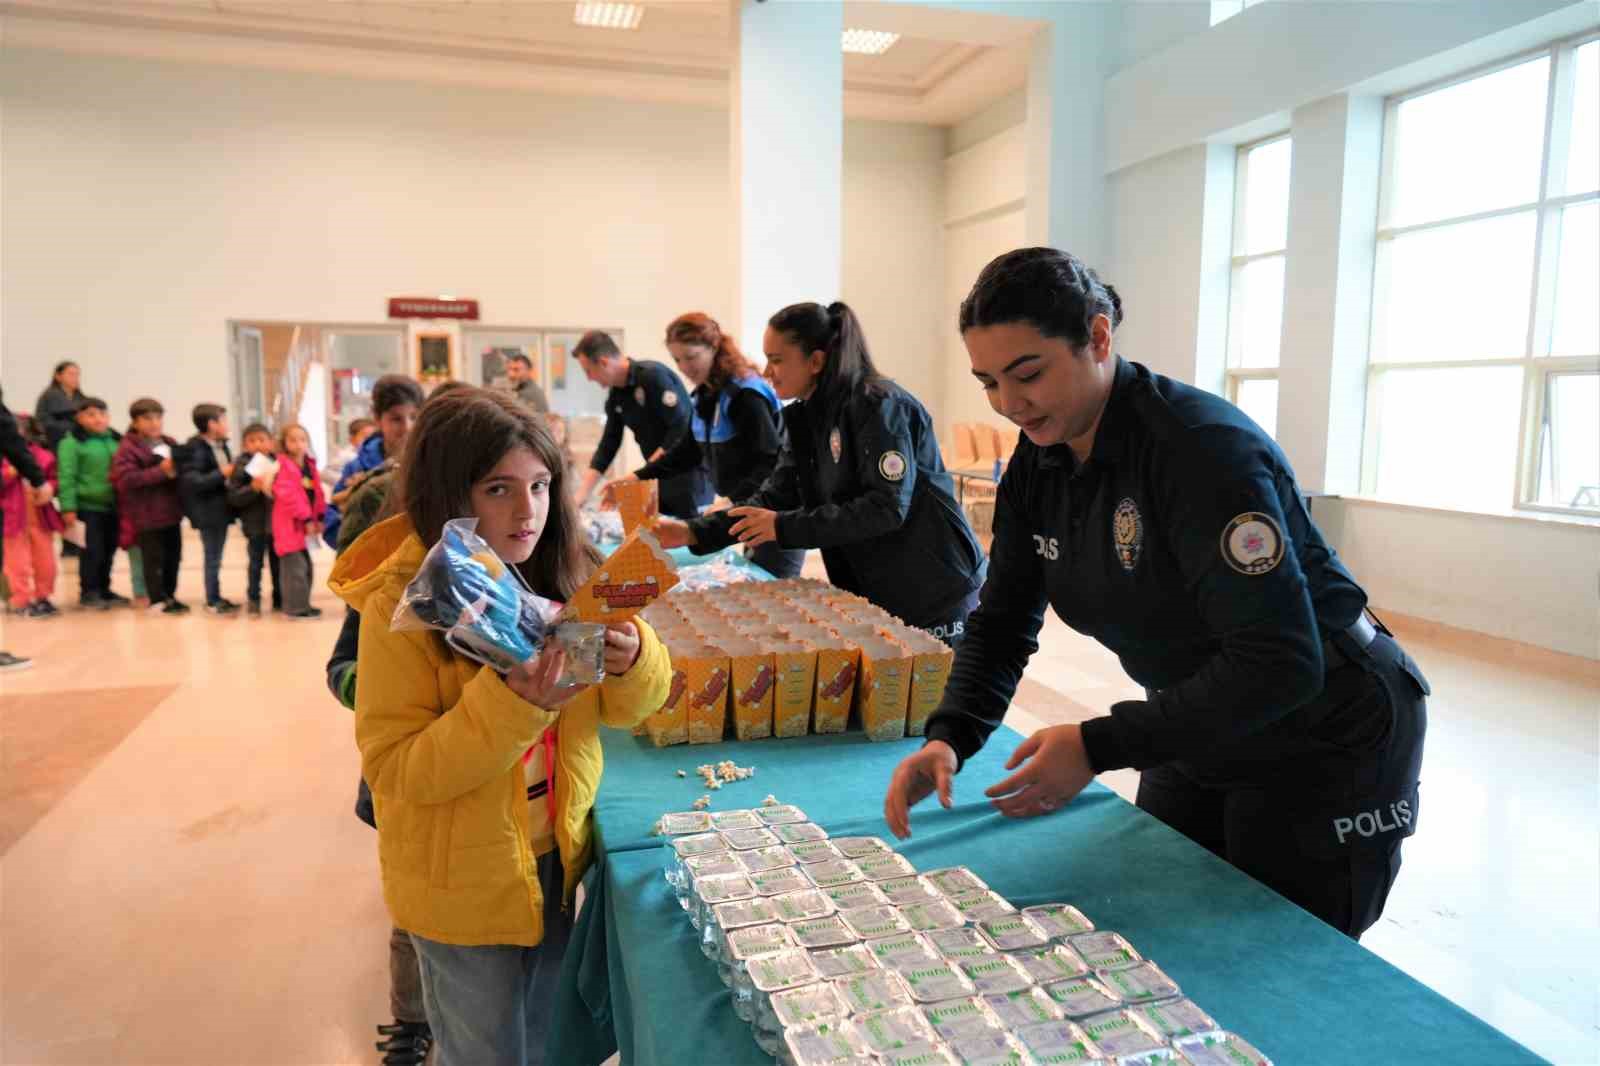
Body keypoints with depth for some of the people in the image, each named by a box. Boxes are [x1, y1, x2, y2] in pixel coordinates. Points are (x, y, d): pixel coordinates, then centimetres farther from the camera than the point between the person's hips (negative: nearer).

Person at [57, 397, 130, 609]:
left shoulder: (116, 440, 9)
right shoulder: (72, 443, -8)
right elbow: (67, 477, -12)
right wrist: (68, 507, -16)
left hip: (113, 506, 6)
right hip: (89, 506, -6)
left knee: (109, 550, 13)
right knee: (92, 551, -3)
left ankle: (104, 590, 25)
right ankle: (88, 593, 9)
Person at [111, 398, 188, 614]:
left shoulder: (170, 444, 12)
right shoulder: (128, 448, -9)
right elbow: (125, 478, -21)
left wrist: (178, 470, -2)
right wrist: (161, 472, -23)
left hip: (171, 511, 7)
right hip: (147, 513, -6)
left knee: (173, 555, 12)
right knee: (154, 558, -1)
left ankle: (170, 595, 23)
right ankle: (158, 599, 8)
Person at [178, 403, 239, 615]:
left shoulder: (222, 446, 10)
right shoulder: (195, 449, -14)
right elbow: (192, 482, -22)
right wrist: (222, 474, -21)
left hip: (222, 509, 8)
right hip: (208, 512, -8)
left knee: (216, 557, 15)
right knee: (213, 558, 0)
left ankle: (216, 597, 25)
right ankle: (212, 601, 10)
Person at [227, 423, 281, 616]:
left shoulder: (277, 463, 0)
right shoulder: (242, 466, -6)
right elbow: (233, 498, -11)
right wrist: (253, 487, -23)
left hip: (277, 522, 2)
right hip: (255, 524, -2)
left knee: (277, 562, 13)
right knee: (256, 563, 7)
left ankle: (279, 598, 25)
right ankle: (253, 600, 18)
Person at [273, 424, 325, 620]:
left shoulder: (310, 465, 12)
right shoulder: (283, 466, -12)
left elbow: (317, 492, 14)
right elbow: (288, 495, -19)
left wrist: (320, 517, 6)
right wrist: (306, 518, -20)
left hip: (307, 524, 8)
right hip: (289, 524, -8)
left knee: (306, 566, 16)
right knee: (296, 567, -8)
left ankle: (302, 604, 27)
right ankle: (296, 608, -2)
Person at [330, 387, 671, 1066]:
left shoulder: (562, 573, -9)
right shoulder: (401, 604, -20)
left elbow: (625, 708, -4)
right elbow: (394, 769, -21)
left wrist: (633, 658, -27)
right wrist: (511, 703, -35)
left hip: (556, 857, 4)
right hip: (463, 881, -4)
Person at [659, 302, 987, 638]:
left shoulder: (878, 406, -18)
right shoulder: (807, 417, 7)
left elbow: (887, 508, -25)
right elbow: (776, 495, 4)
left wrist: (784, 527, -24)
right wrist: (694, 533, -8)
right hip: (871, 593, 8)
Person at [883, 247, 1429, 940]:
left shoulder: (1202, 448, -29)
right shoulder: (1038, 465, -5)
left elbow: (1280, 664, -33)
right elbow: (1003, 621, -1)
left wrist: (1098, 747, -33)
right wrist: (949, 738, -17)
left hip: (1327, 743, -7)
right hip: (1202, 734, 7)